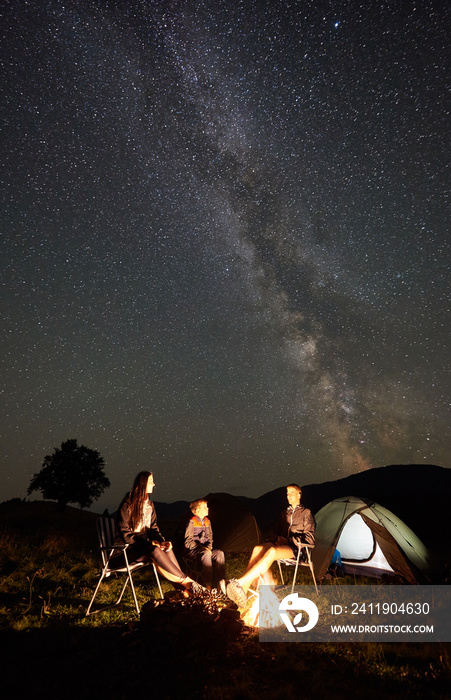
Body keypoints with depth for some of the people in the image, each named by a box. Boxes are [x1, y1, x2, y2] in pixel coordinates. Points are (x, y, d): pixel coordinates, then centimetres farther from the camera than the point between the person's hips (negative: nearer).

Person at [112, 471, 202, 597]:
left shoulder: (149, 505, 9)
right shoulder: (127, 505, -14)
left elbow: (153, 528, 9)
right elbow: (125, 534, -17)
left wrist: (161, 541, -13)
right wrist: (150, 543, -22)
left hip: (142, 545, 7)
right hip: (125, 549, -7)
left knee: (166, 549, -23)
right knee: (154, 550, -33)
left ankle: (182, 588, -26)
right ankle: (187, 582, -26)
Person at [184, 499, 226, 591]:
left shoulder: (207, 521, 12)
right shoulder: (192, 522, -9)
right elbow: (188, 541, -11)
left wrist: (209, 547, -4)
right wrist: (200, 547, -20)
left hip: (205, 549, 6)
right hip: (193, 551, -6)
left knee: (220, 553, -25)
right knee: (205, 554, -39)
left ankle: (220, 583, -25)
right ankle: (208, 585, -35)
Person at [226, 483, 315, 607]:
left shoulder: (306, 513, 5)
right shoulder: (285, 513, 24)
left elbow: (309, 538, -3)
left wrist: (288, 540, -9)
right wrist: (279, 539, 4)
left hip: (296, 549, -6)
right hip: (282, 545, 6)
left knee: (271, 551, -38)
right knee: (257, 549, -28)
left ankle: (239, 582, -44)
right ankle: (243, 590, -35)